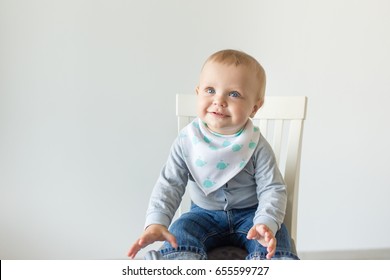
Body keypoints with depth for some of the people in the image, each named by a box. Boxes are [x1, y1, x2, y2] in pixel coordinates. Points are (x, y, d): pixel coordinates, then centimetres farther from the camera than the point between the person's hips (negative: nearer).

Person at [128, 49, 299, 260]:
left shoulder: (257, 147, -16)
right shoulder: (187, 141, -12)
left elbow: (272, 189, -14)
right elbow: (169, 184, -11)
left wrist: (266, 224, -34)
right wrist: (156, 222, -26)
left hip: (249, 214, -1)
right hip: (205, 214, 2)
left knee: (273, 244, -27)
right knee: (179, 236, -24)